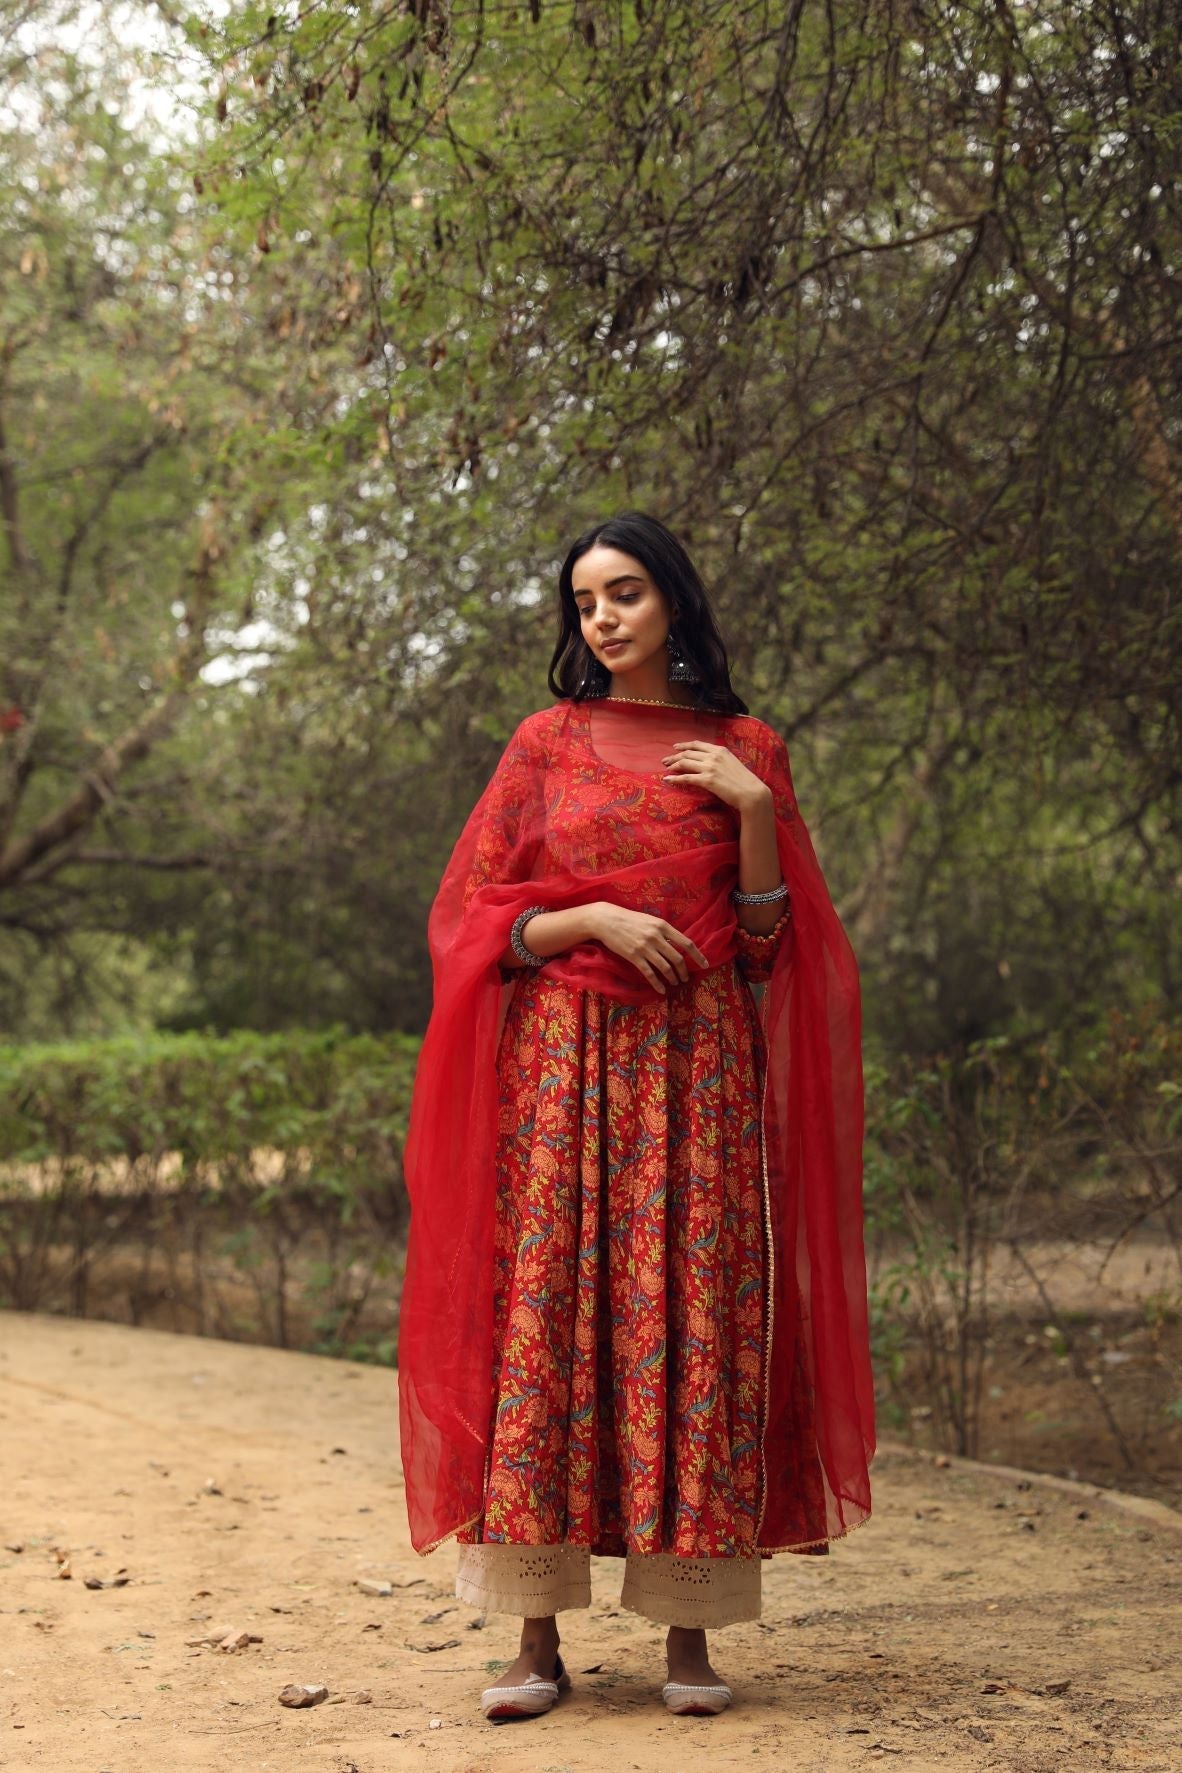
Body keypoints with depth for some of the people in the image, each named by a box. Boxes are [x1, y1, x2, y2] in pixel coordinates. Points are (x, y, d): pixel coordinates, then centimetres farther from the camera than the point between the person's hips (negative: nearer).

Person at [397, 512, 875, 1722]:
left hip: (698, 1074, 0)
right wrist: (594, 919, -10)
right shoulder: (547, 742, 10)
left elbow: (767, 940, 7)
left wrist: (755, 811, -6)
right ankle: (537, 1636, -3)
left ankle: (690, 1632, 1)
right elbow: (473, 917, 6)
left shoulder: (744, 750, 11)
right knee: (545, 1316, -7)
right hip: (563, 1065, 0)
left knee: (694, 1325, -5)